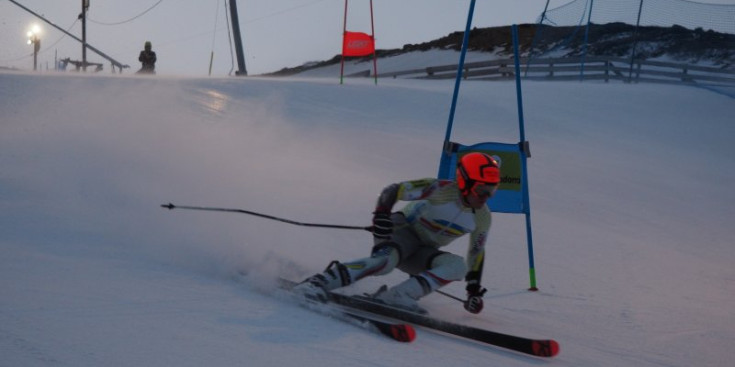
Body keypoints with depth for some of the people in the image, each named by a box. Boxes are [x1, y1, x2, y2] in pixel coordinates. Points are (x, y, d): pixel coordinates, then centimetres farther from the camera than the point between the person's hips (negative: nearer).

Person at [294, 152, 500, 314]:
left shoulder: (482, 218, -2)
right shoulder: (442, 190, -20)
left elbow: (476, 252, 13)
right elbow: (394, 190, -18)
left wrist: (474, 290, 9)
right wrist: (381, 215, -33)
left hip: (422, 255, 6)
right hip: (404, 232, -6)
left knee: (458, 266, -24)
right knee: (386, 260, -39)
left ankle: (396, 296, -35)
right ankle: (320, 282, -39)